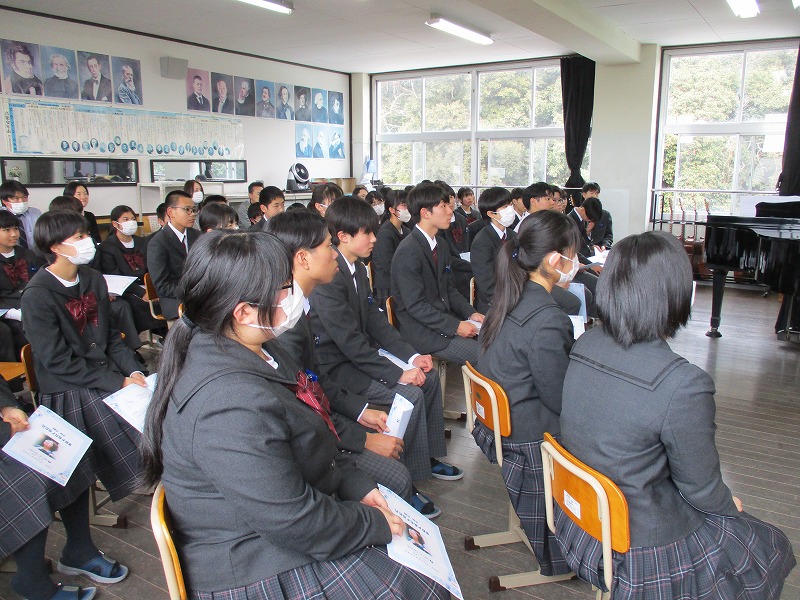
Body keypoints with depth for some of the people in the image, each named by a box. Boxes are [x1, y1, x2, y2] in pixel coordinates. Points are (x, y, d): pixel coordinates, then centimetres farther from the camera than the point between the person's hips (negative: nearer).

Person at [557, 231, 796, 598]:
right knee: (770, 547, 20)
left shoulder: (583, 346, -11)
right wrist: (730, 504, 8)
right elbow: (702, 490, -16)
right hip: (641, 548, -6)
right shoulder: (684, 386, -31)